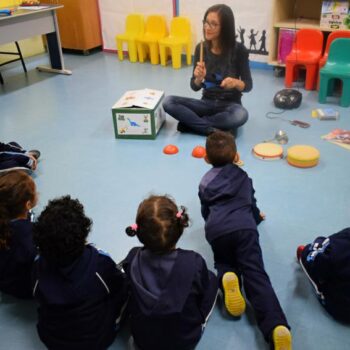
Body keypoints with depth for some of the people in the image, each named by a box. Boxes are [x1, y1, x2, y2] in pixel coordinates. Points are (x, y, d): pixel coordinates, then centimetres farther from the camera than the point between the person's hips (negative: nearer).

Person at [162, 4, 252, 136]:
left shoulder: (238, 50, -12)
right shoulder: (201, 48, -5)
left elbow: (248, 85, -5)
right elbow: (195, 87, -1)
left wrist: (236, 82, -28)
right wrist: (199, 78, -24)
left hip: (230, 104, -2)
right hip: (207, 103, 3)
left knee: (241, 115, -38)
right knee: (168, 102, -19)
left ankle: (191, 122, -20)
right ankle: (216, 131, -23)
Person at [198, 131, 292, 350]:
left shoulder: (205, 182, 27)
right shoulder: (243, 176, 29)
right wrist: (256, 218, 60)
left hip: (216, 230, 0)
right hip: (244, 227, 0)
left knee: (224, 264, 23)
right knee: (256, 275, -9)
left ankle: (228, 278, -18)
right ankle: (276, 325, -34)